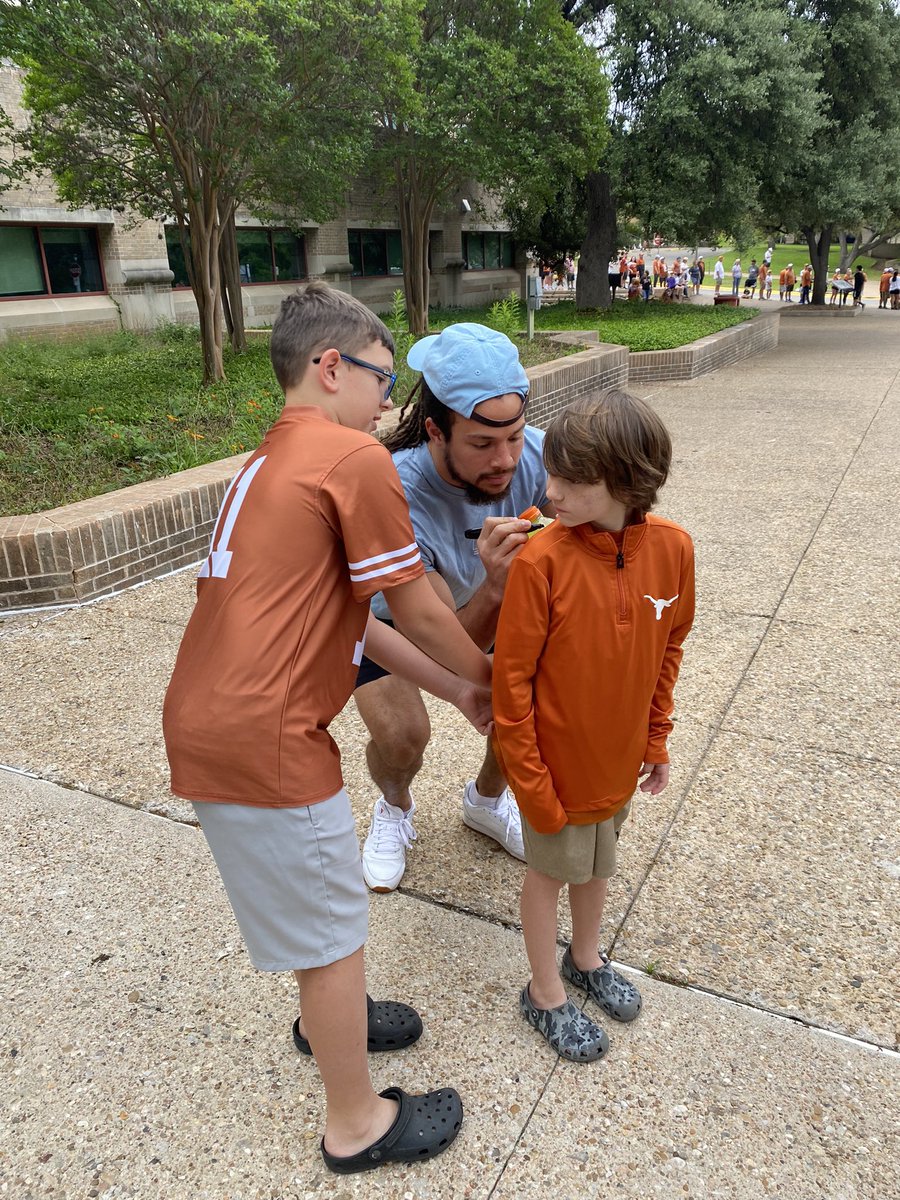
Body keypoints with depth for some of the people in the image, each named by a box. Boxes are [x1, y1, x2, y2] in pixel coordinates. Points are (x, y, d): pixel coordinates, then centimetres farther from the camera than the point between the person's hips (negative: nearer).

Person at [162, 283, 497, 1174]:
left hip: (204, 721, 9)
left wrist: (455, 690, 18)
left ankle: (324, 1017, 53)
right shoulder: (355, 458, -13)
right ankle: (356, 1124, 32)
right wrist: (487, 673, 12)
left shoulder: (270, 463, 17)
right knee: (332, 926, 10)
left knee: (304, 892, 29)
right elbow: (416, 608, -8)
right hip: (265, 738, -9)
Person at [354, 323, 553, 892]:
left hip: (482, 599, 4)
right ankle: (395, 807, 19)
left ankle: (488, 799, 24)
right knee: (401, 734, -20)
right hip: (383, 609, -3)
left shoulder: (533, 452, -32)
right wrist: (495, 588, -57)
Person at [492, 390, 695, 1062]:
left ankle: (586, 959, 52)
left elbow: (668, 649, 2)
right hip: (557, 759, -4)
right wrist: (529, 779, -15)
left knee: (599, 861, 25)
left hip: (620, 755, 4)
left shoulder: (672, 548, -13)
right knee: (550, 870, 17)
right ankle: (545, 995, 40)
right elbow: (512, 680, -18)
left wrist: (656, 739, 8)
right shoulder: (543, 561, -25)